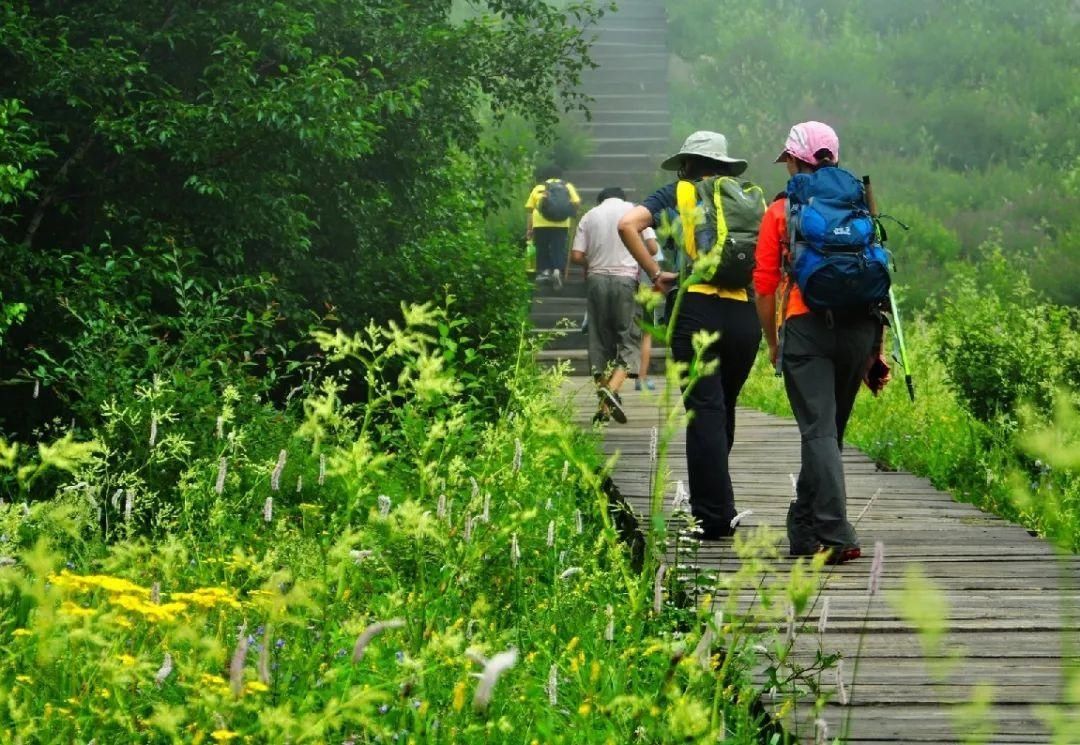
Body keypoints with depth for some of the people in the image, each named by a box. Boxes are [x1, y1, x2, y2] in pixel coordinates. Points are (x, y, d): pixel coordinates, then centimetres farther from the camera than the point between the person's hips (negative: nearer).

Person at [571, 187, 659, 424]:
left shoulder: (590, 216, 11)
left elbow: (576, 256, 3)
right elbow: (652, 248, -1)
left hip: (596, 279, 2)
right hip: (626, 278, -2)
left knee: (600, 341, 8)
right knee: (630, 339, 0)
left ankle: (604, 408, 5)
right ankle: (612, 388, -25)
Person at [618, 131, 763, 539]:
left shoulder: (676, 194, 8)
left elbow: (627, 224, -8)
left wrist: (655, 273, -2)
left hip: (695, 308, -3)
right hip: (744, 311, 3)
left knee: (704, 412, -3)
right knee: (724, 410, 18)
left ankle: (714, 516, -6)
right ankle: (717, 502, 28)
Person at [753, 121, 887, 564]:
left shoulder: (781, 211, 4)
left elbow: (764, 285, 1)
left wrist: (772, 342, 13)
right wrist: (877, 345, 14)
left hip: (806, 325, -4)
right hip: (859, 324, 4)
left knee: (819, 431, -6)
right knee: (830, 430, 15)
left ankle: (835, 536, -17)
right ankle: (804, 528, 27)